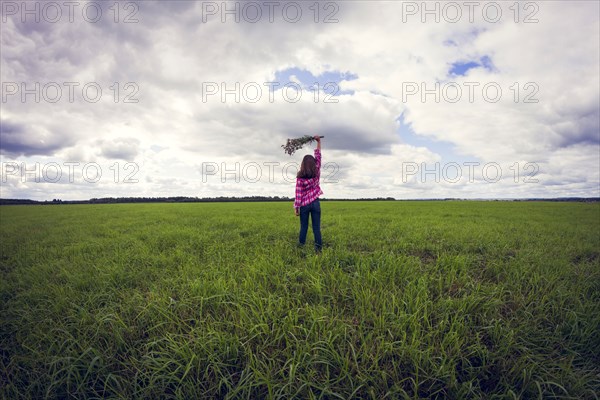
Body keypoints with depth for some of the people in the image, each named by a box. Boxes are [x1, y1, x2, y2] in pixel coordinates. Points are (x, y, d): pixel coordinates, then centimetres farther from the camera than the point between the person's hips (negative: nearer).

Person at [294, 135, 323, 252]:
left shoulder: (300, 177, -11)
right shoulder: (316, 173, -3)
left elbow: (298, 194, -10)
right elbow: (318, 156, 8)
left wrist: (296, 207, -4)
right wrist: (319, 142, 14)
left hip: (304, 204, -2)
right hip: (315, 203, 2)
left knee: (303, 228, 7)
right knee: (316, 228, 3)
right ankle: (318, 249, 1)